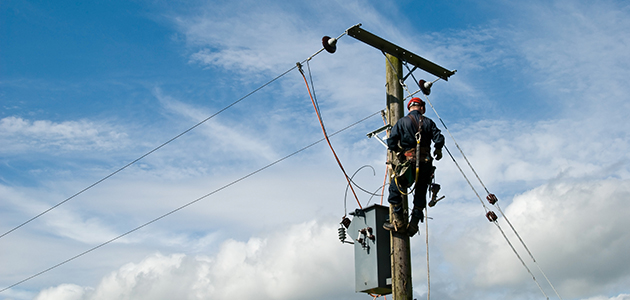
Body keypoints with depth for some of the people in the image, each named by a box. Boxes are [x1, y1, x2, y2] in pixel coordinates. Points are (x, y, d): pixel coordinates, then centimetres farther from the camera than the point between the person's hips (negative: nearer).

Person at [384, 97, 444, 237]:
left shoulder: (402, 122, 0)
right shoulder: (428, 122, 7)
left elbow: (391, 142, -6)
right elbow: (439, 139, -2)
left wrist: (398, 152, 13)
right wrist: (438, 150, 18)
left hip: (408, 163, -3)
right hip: (426, 164, 3)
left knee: (394, 190, 11)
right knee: (420, 194, 16)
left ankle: (399, 223, 9)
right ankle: (413, 224, 14)